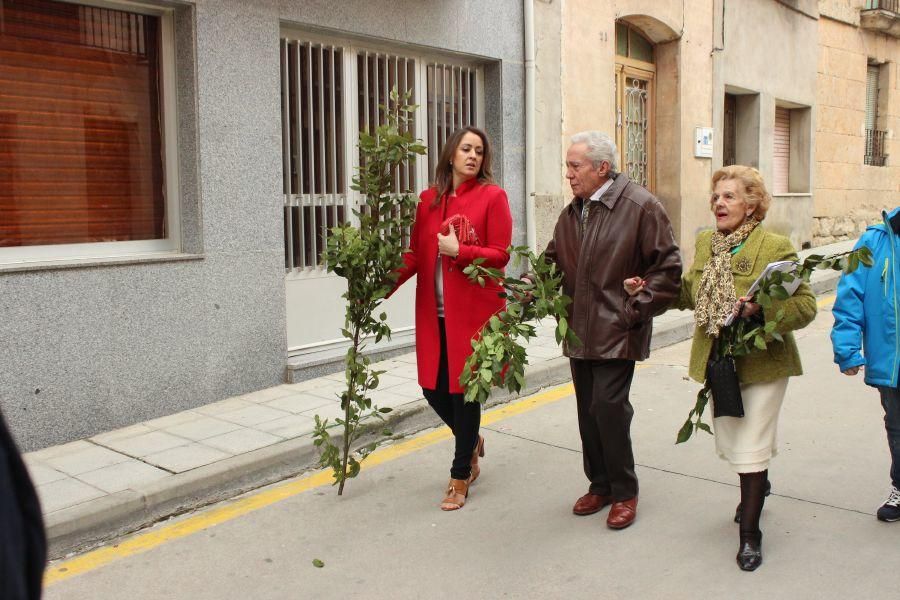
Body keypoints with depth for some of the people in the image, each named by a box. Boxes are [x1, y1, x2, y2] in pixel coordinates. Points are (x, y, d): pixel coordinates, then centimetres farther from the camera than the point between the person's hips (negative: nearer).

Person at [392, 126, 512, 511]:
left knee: (464, 389, 3)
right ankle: (471, 441, 40)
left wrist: (459, 252, -19)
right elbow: (415, 253, 8)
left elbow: (500, 254, -6)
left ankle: (461, 475, 21)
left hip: (474, 309, -4)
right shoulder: (428, 199, 9)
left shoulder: (492, 196, -3)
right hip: (433, 312, 4)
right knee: (433, 387, 8)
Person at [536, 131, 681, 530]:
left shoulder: (640, 206, -10)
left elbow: (668, 267, -9)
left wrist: (636, 310, -13)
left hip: (616, 332, -7)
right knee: (588, 410, 12)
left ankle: (624, 492, 11)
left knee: (608, 407, -8)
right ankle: (599, 485, 28)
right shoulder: (572, 212, 11)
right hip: (579, 330, 7)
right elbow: (553, 260, 17)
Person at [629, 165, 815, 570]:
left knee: (751, 446, -3)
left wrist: (759, 309, -31)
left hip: (761, 362, -6)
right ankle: (757, 485, 50)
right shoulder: (705, 242, 6)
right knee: (728, 440, 19)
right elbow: (691, 290, 19)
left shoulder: (775, 247, -14)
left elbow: (805, 305, -16)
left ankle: (750, 532, 13)